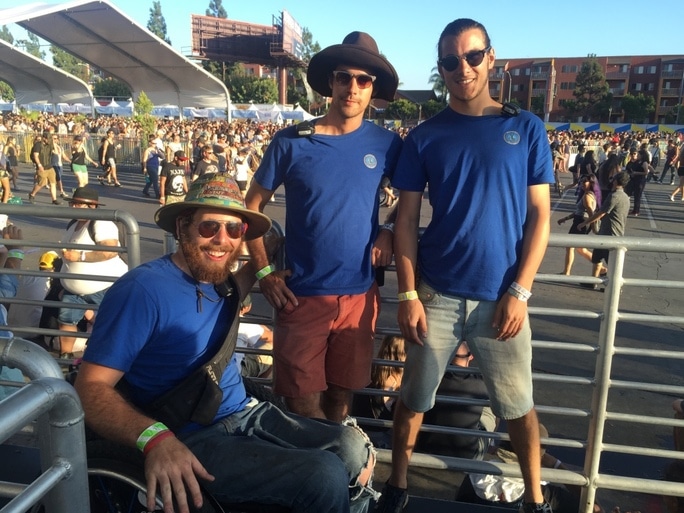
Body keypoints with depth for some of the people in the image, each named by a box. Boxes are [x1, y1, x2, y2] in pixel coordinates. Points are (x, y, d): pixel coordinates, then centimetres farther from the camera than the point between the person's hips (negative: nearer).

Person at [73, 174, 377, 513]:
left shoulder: (222, 283, 7)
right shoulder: (142, 290, -17)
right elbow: (91, 388, -19)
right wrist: (155, 437, -36)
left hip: (246, 414, 8)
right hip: (191, 439, -7)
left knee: (354, 449, -3)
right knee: (325, 477, -20)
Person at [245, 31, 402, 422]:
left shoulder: (386, 144, -1)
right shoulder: (291, 142, -5)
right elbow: (253, 206, 2)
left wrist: (391, 233, -4)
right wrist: (264, 271, -5)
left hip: (360, 295, 2)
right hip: (303, 295, -1)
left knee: (342, 396, 16)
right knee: (304, 403, 6)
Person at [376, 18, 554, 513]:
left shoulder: (526, 128, 1)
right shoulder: (424, 137, 1)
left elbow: (539, 216, 0)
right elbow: (406, 220, 1)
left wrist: (519, 291, -7)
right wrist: (408, 294, -6)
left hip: (501, 297, 0)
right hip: (437, 295, 0)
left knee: (519, 404, 12)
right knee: (414, 397, 10)